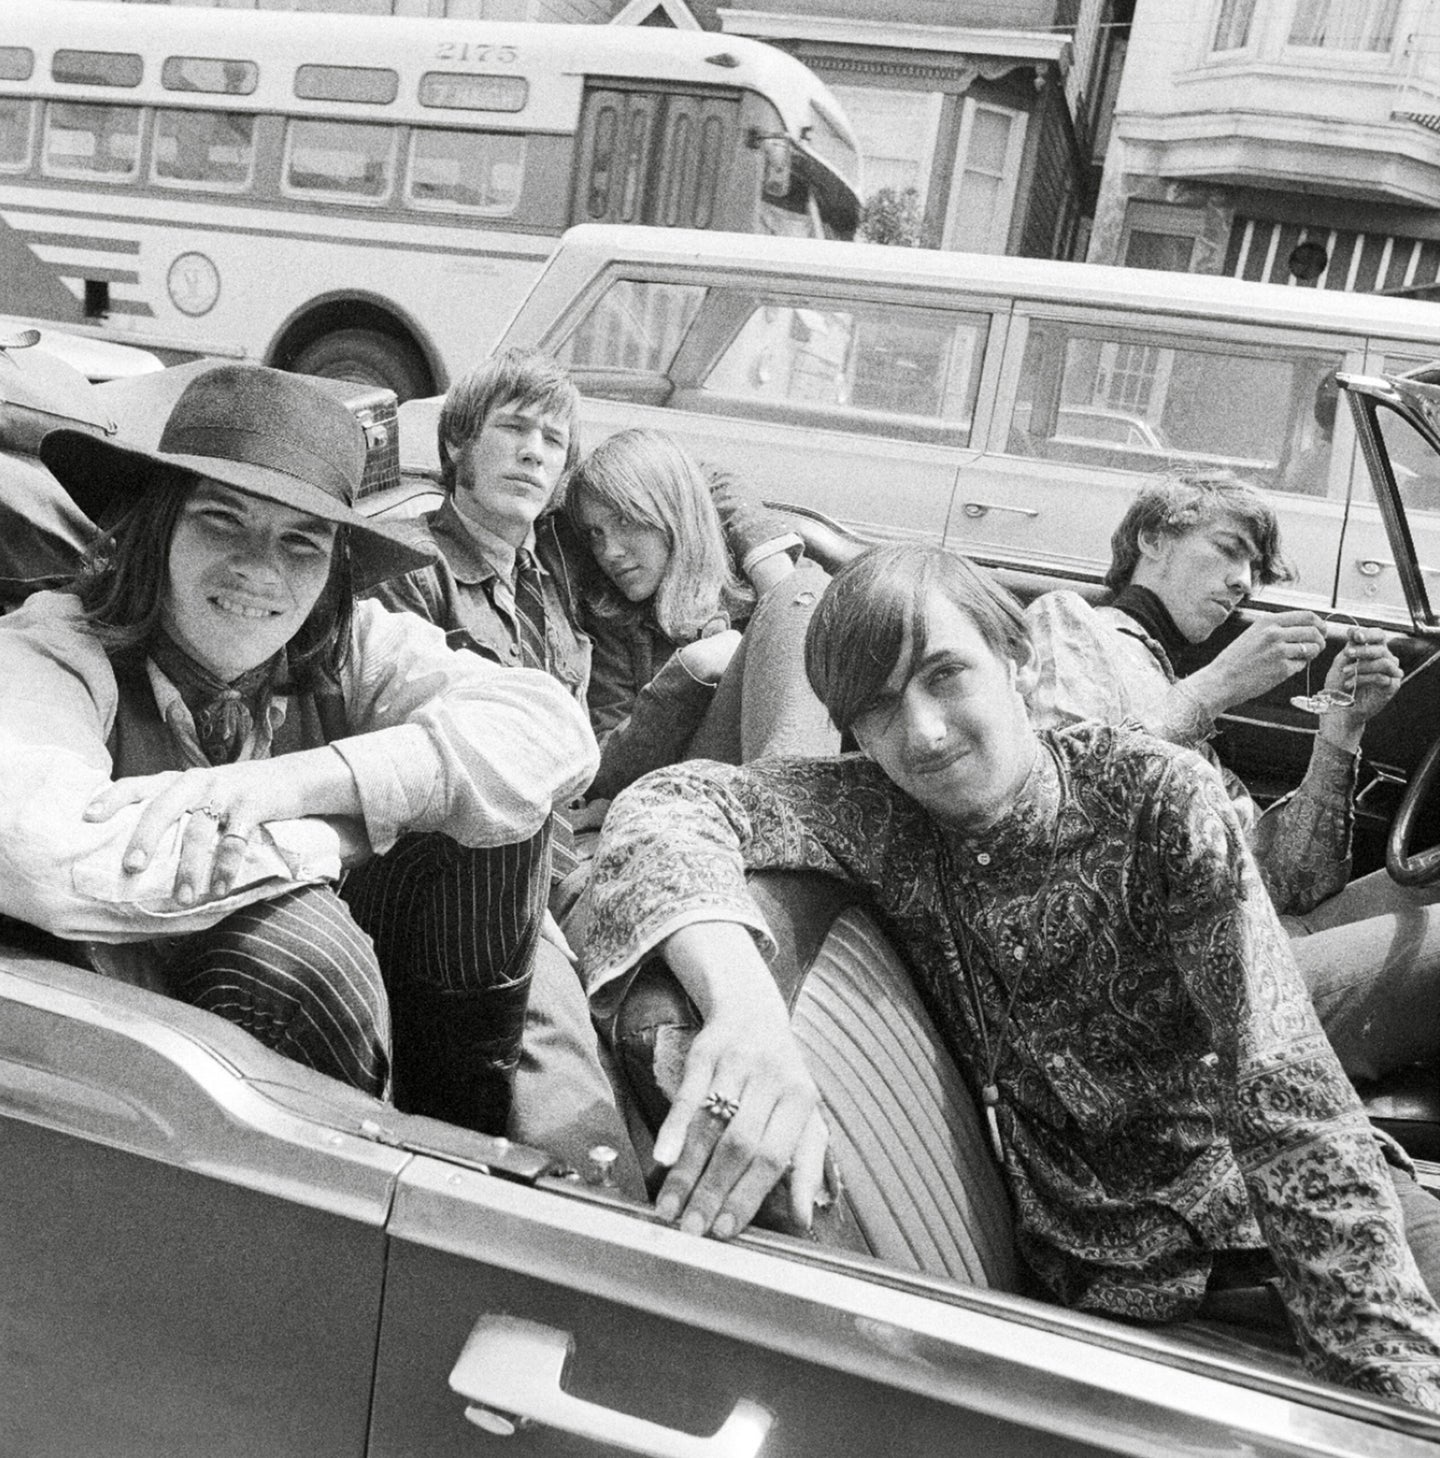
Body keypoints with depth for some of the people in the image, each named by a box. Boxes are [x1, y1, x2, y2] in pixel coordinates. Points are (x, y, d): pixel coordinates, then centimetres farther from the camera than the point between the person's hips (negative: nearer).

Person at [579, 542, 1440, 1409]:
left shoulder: (1154, 795, -15)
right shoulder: (882, 817, -10)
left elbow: (1290, 1097, -20)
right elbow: (667, 804, -26)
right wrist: (742, 1003, -45)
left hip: (1244, 1191, 0)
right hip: (1083, 1266, 0)